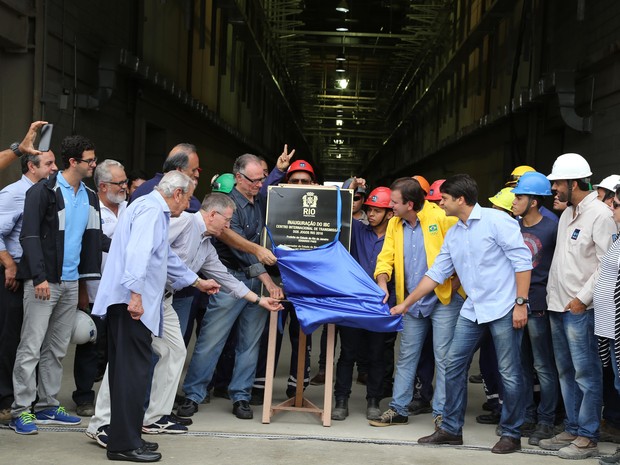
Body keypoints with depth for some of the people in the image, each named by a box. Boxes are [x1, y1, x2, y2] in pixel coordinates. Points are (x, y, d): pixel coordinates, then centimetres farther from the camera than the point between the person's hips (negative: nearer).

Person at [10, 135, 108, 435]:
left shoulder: (89, 197, 13)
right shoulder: (43, 192, -8)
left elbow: (95, 239, 17)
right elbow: (30, 236, -13)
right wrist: (39, 277, -20)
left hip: (71, 282, 7)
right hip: (44, 282, -7)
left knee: (57, 348, 11)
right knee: (31, 347, -4)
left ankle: (47, 406, 20)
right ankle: (21, 411, 1)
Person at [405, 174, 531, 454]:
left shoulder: (496, 220, -11)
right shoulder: (453, 234, 12)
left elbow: (522, 261, -13)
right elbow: (436, 273, 16)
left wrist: (520, 303, -17)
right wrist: (406, 304, 16)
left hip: (503, 308, -7)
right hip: (472, 310, 8)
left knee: (509, 373, 0)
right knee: (454, 366, 7)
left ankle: (511, 434, 13)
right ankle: (451, 429, 17)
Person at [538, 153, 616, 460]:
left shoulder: (599, 214, -11)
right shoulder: (567, 214, 15)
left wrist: (582, 298, -16)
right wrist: (553, 296, 13)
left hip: (580, 309, -9)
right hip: (558, 306, 9)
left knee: (586, 374, -3)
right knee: (566, 373, 13)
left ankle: (587, 438, 2)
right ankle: (572, 430, 22)